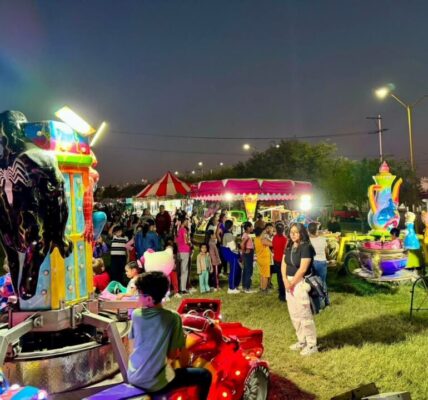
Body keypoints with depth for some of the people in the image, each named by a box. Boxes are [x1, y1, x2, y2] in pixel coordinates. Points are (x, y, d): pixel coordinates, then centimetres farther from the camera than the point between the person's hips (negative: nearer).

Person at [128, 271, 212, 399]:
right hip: (155, 383, -5)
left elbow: (133, 345, 8)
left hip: (133, 377, 5)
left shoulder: (136, 314, -5)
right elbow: (173, 354, -10)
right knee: (205, 375, 8)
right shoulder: (173, 317, -16)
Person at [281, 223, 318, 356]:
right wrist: (285, 280, -7)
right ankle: (301, 341, 28)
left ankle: (311, 345, 7)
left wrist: (292, 283, -12)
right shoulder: (289, 246, 9)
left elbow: (302, 269, -20)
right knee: (294, 315, 14)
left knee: (304, 314, -4)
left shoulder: (306, 247, -15)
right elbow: (283, 264, 7)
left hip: (301, 283, -8)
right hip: (289, 282, 8)